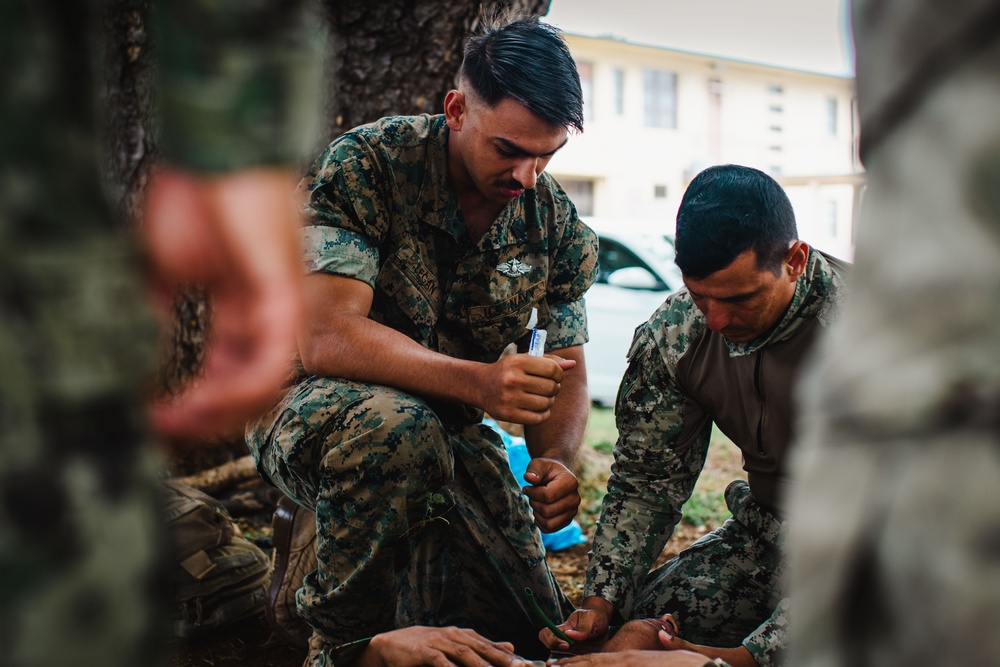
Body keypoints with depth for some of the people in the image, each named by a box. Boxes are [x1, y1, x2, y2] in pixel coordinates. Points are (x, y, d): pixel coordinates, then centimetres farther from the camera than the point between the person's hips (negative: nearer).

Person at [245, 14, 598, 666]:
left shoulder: (556, 221, -4)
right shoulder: (368, 165, -19)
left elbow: (567, 373, 1)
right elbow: (324, 339, -30)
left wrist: (556, 461, -22)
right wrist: (475, 381, -43)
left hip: (447, 431, 5)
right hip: (311, 407, -5)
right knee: (395, 425, -40)